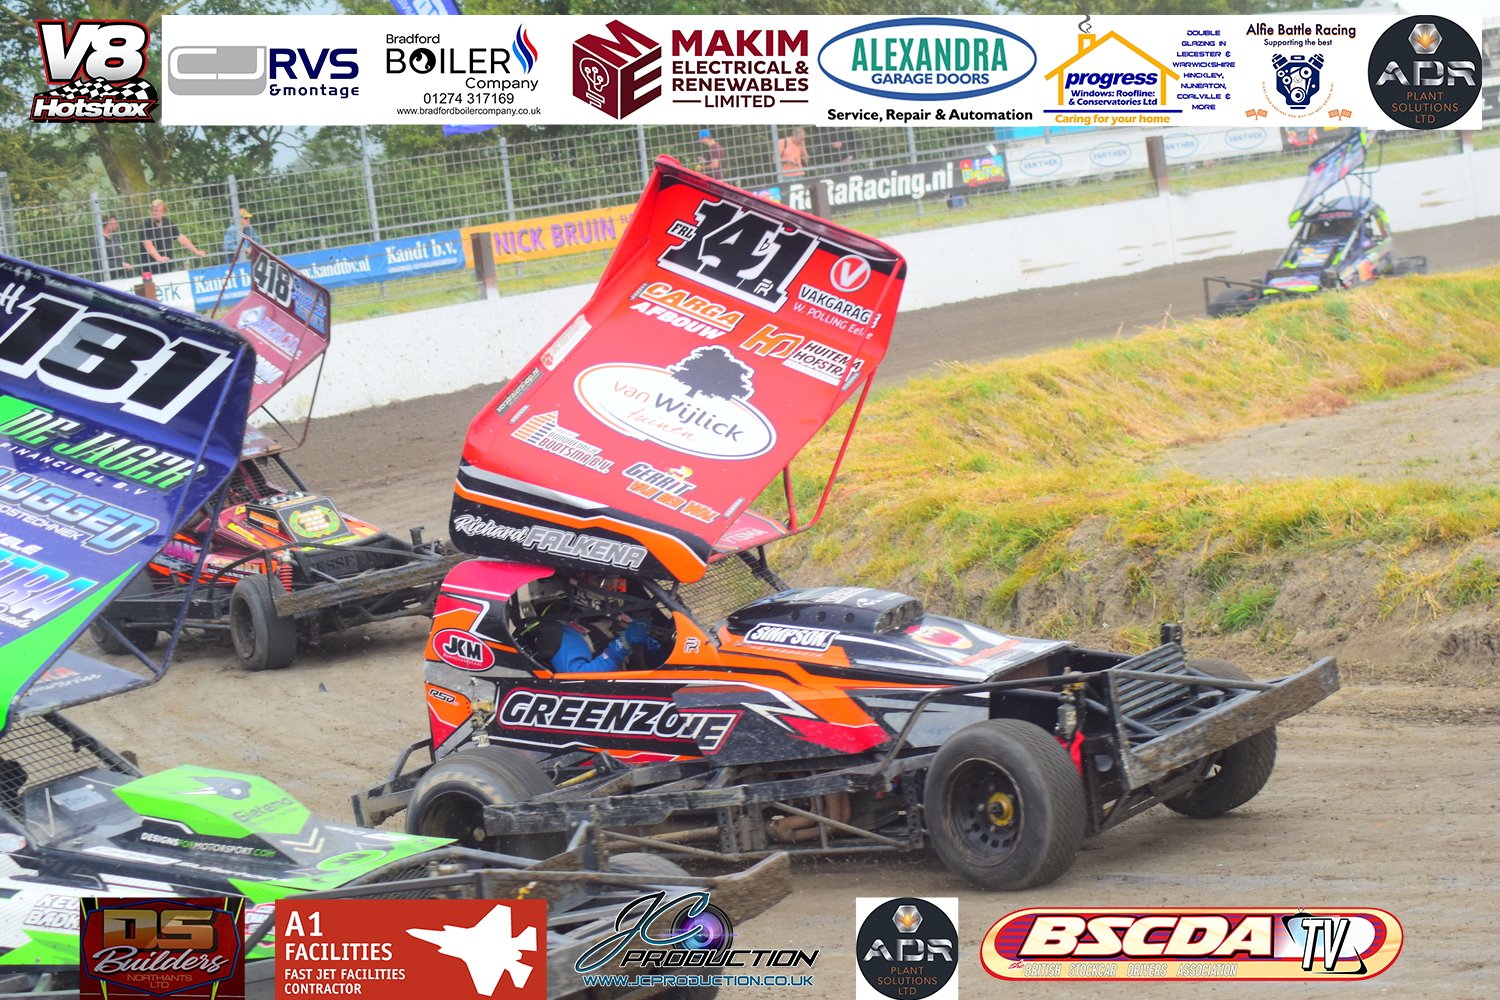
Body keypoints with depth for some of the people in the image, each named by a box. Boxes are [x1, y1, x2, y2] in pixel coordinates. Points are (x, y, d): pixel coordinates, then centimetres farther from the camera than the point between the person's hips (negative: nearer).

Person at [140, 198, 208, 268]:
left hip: (167, 263, 5)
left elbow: (180, 238, 12)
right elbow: (148, 244, -20)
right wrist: (159, 258, -34)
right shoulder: (146, 225, -9)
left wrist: (196, 251, 7)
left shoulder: (168, 222, 8)